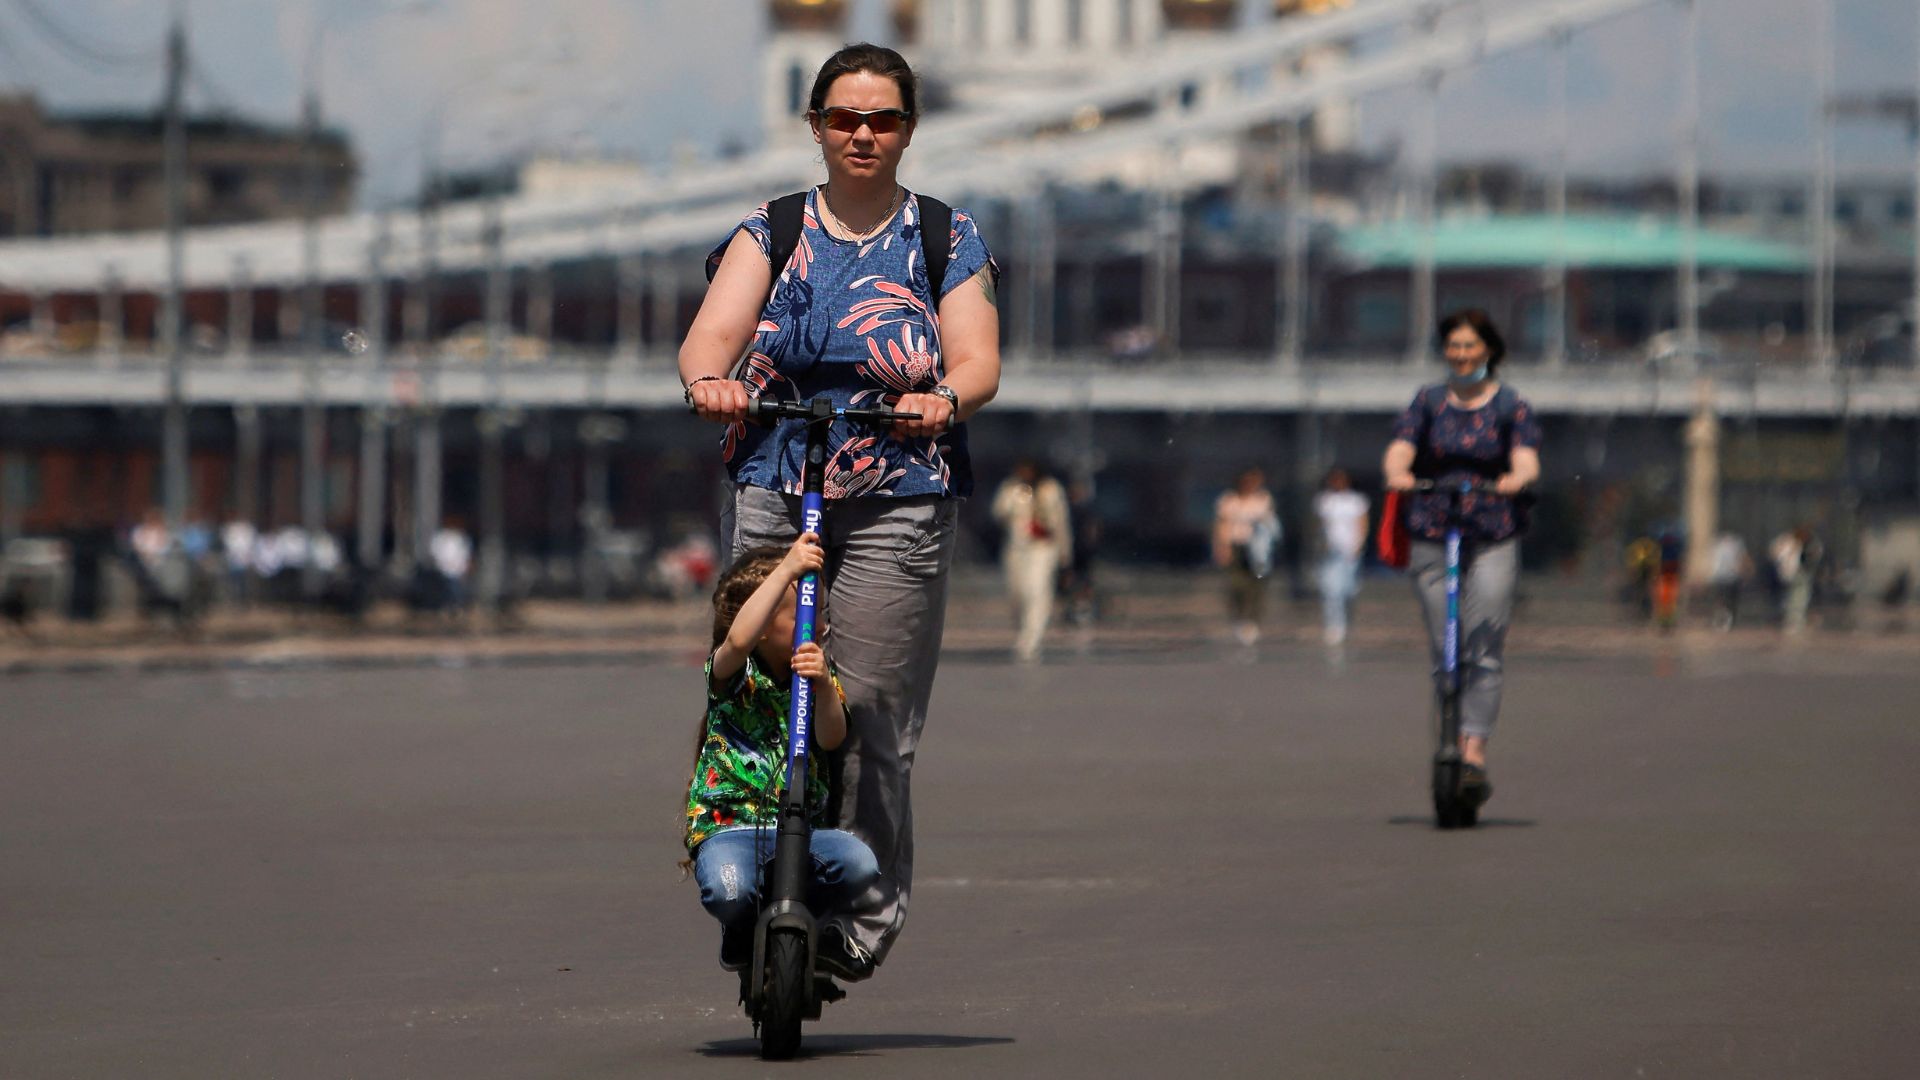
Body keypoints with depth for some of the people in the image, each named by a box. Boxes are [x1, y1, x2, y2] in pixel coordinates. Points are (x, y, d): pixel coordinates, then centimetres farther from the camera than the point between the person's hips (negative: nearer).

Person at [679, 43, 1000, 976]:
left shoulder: (946, 240, 10)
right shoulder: (768, 233, 12)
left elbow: (977, 362, -1)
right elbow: (712, 330, -3)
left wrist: (946, 400, -25)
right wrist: (707, 379, -27)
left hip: (898, 507, -1)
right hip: (769, 496, 2)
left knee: (867, 715, -8)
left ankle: (866, 914, 4)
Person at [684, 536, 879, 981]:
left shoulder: (819, 668, 11)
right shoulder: (733, 673, -3)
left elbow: (831, 737, -8)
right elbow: (738, 640, -29)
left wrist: (823, 686, -29)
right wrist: (787, 569, -30)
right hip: (728, 829, -4)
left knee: (859, 864, -28)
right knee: (729, 890, -37)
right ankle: (744, 932, 5)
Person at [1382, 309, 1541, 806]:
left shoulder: (1511, 406, 7)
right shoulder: (1428, 402, 11)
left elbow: (1527, 460, -8)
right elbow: (1399, 451, -2)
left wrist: (1515, 479, -31)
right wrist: (1397, 474, -26)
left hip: (1493, 539, -2)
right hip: (1432, 536, 2)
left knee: (1484, 649, -13)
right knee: (1445, 653, 1)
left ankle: (1475, 750, -17)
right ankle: (1450, 747, 9)